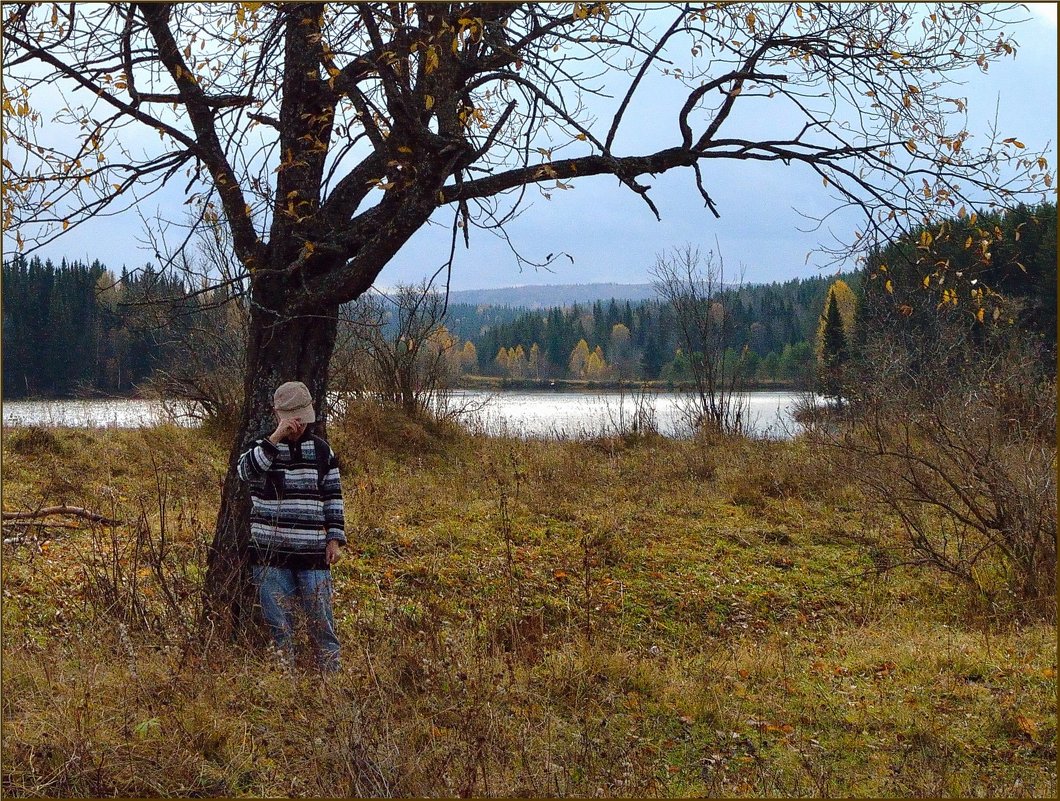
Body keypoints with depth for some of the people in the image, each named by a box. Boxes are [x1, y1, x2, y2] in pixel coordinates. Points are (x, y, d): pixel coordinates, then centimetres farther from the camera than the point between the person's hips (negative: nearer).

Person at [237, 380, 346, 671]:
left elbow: (333, 496, 13)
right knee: (278, 625, 3)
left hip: (313, 552, 2)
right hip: (271, 552, -2)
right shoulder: (262, 447, 1)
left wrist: (335, 538, 5)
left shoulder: (321, 450, 9)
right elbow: (246, 470, -22)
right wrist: (276, 437, -27)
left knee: (322, 622, 3)